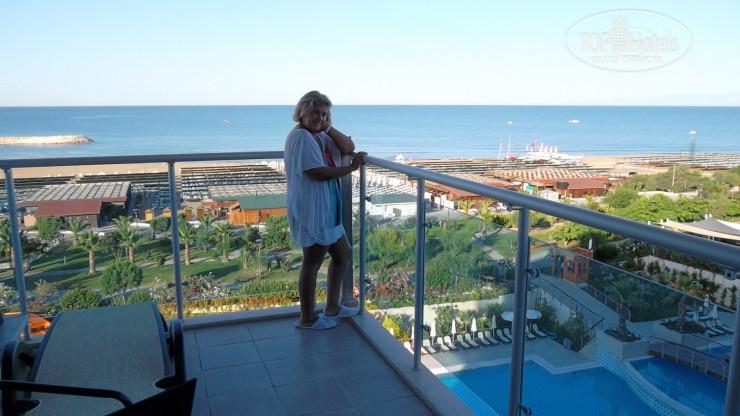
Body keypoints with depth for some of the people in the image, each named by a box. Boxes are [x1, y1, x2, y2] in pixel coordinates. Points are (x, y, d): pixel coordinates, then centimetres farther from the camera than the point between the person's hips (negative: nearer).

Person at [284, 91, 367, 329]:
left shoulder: (319, 135, 14)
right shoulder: (300, 136, -16)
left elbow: (348, 148, 8)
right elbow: (316, 172, -24)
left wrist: (328, 128, -3)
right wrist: (350, 168, -17)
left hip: (326, 209, 10)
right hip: (311, 211, -10)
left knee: (343, 254, 18)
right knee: (312, 262, 1)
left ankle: (332, 307, 31)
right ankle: (308, 318, 16)